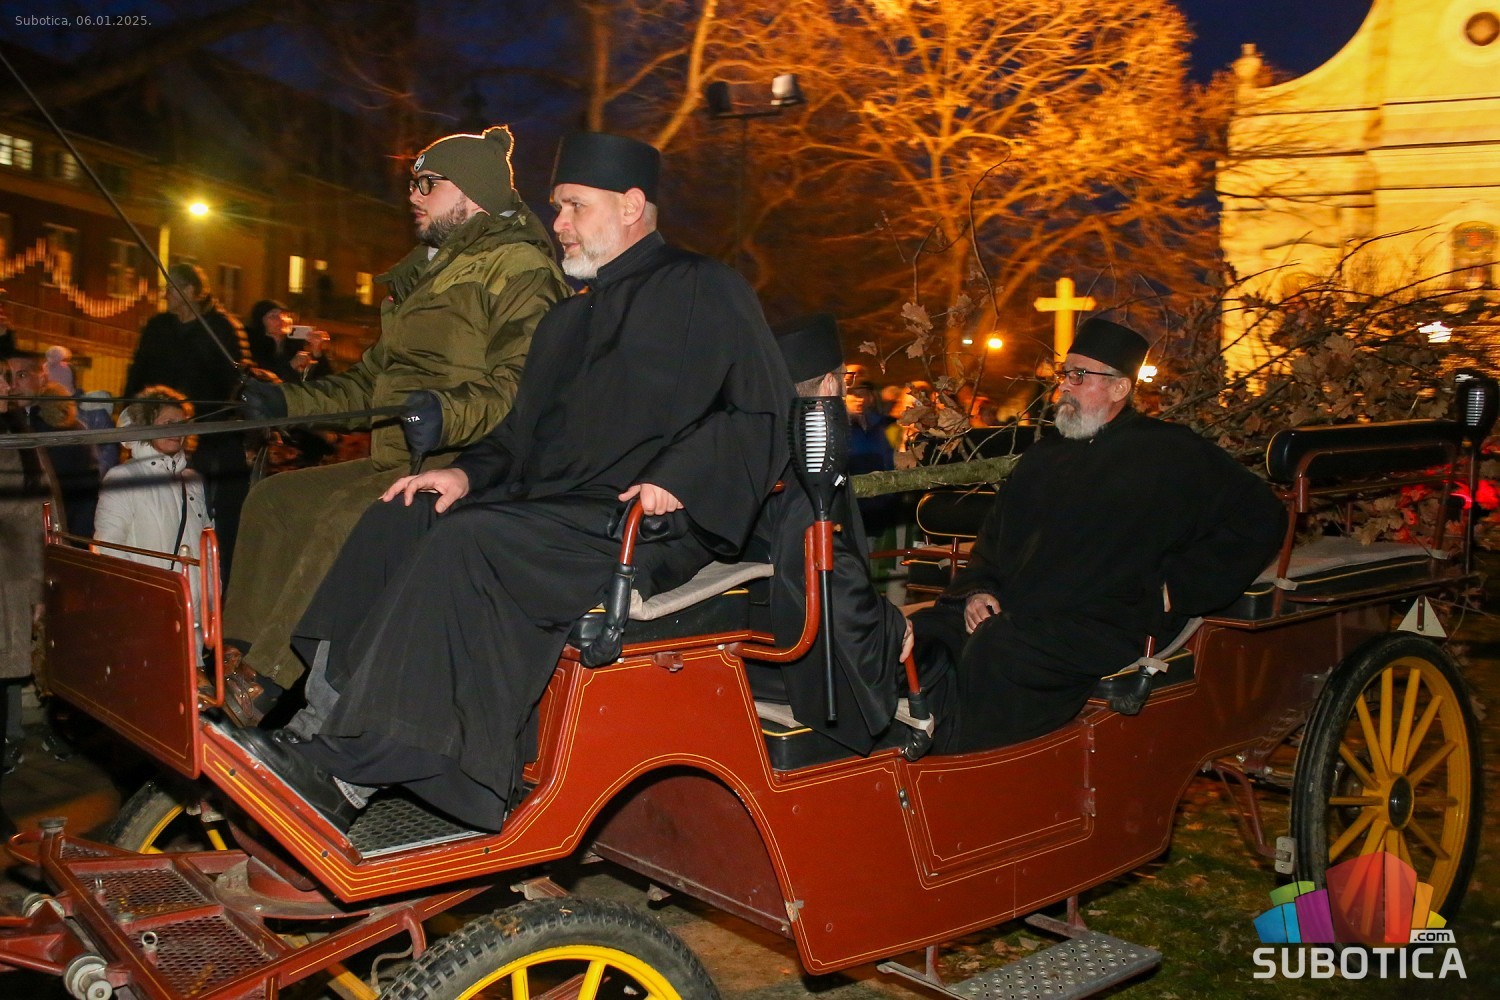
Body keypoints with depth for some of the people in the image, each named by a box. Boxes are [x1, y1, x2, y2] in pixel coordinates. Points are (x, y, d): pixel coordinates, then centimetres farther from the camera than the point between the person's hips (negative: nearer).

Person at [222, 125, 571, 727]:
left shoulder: (519, 268, -8)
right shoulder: (427, 274, 23)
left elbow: (523, 386, -23)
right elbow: (372, 380, 28)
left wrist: (450, 412, -39)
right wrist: (289, 402, 18)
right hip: (401, 462, 10)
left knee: (343, 517, -30)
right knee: (274, 498, 3)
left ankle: (264, 682, -22)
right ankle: (241, 660, 0)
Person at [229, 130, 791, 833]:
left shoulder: (703, 289, 1)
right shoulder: (568, 319, 26)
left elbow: (761, 413, -9)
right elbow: (523, 434, 27)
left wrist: (679, 479, -23)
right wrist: (469, 473, 7)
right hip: (555, 509, 9)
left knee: (467, 540, -29)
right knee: (397, 520, -8)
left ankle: (345, 766, -29)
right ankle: (327, 718, -17)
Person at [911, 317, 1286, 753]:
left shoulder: (1170, 454, 6)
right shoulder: (1043, 456, 24)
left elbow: (1259, 517, 4)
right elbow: (995, 535, 27)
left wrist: (1176, 589, -3)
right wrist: (977, 589, 5)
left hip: (1099, 631, -6)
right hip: (1008, 614, 6)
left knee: (995, 650, -35)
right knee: (914, 635, -19)